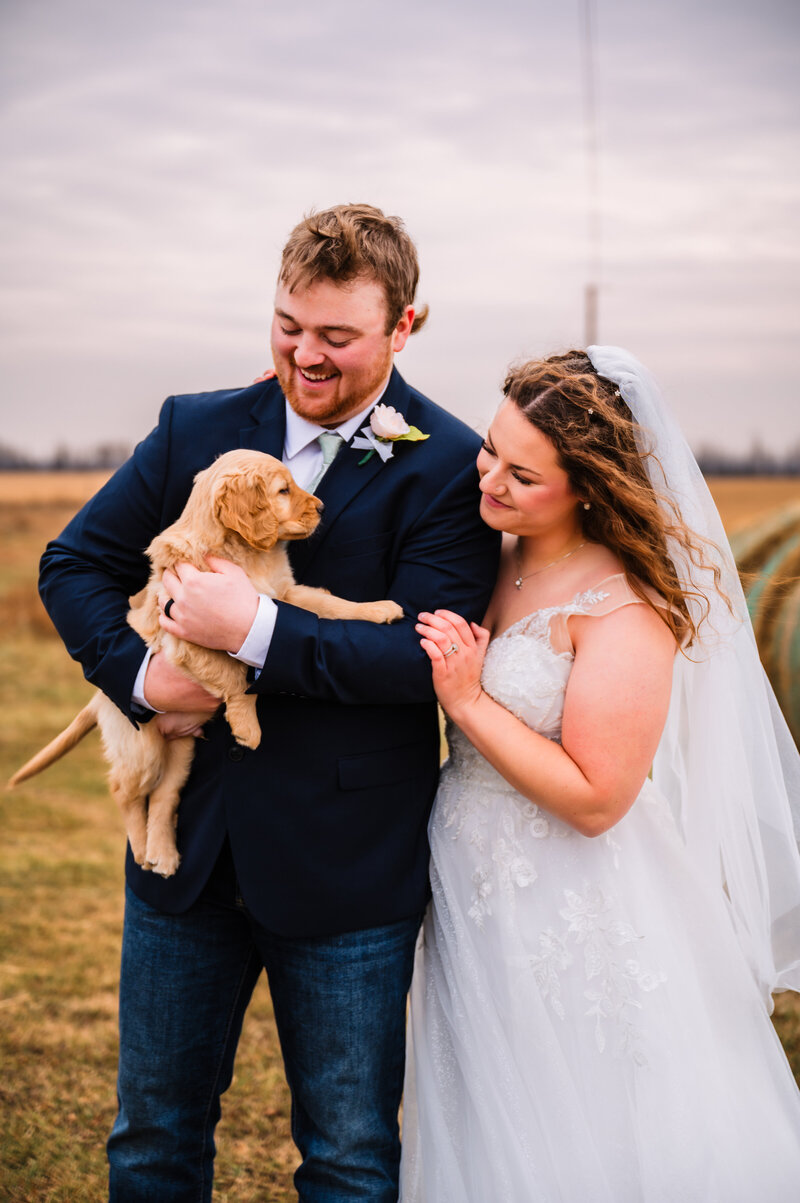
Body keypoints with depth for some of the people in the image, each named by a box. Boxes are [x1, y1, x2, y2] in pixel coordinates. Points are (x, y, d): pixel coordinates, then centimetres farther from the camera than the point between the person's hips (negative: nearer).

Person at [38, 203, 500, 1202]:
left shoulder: (447, 467, -10)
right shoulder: (195, 429, 2)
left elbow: (427, 659, -19)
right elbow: (75, 562, 8)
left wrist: (257, 632, -24)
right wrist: (138, 675, -9)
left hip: (344, 867, -4)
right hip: (187, 845, 4)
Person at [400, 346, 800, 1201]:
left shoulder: (625, 609, -22)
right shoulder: (496, 559, 0)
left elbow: (596, 800, -24)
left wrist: (469, 700, -23)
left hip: (567, 928, -7)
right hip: (474, 904, 8)